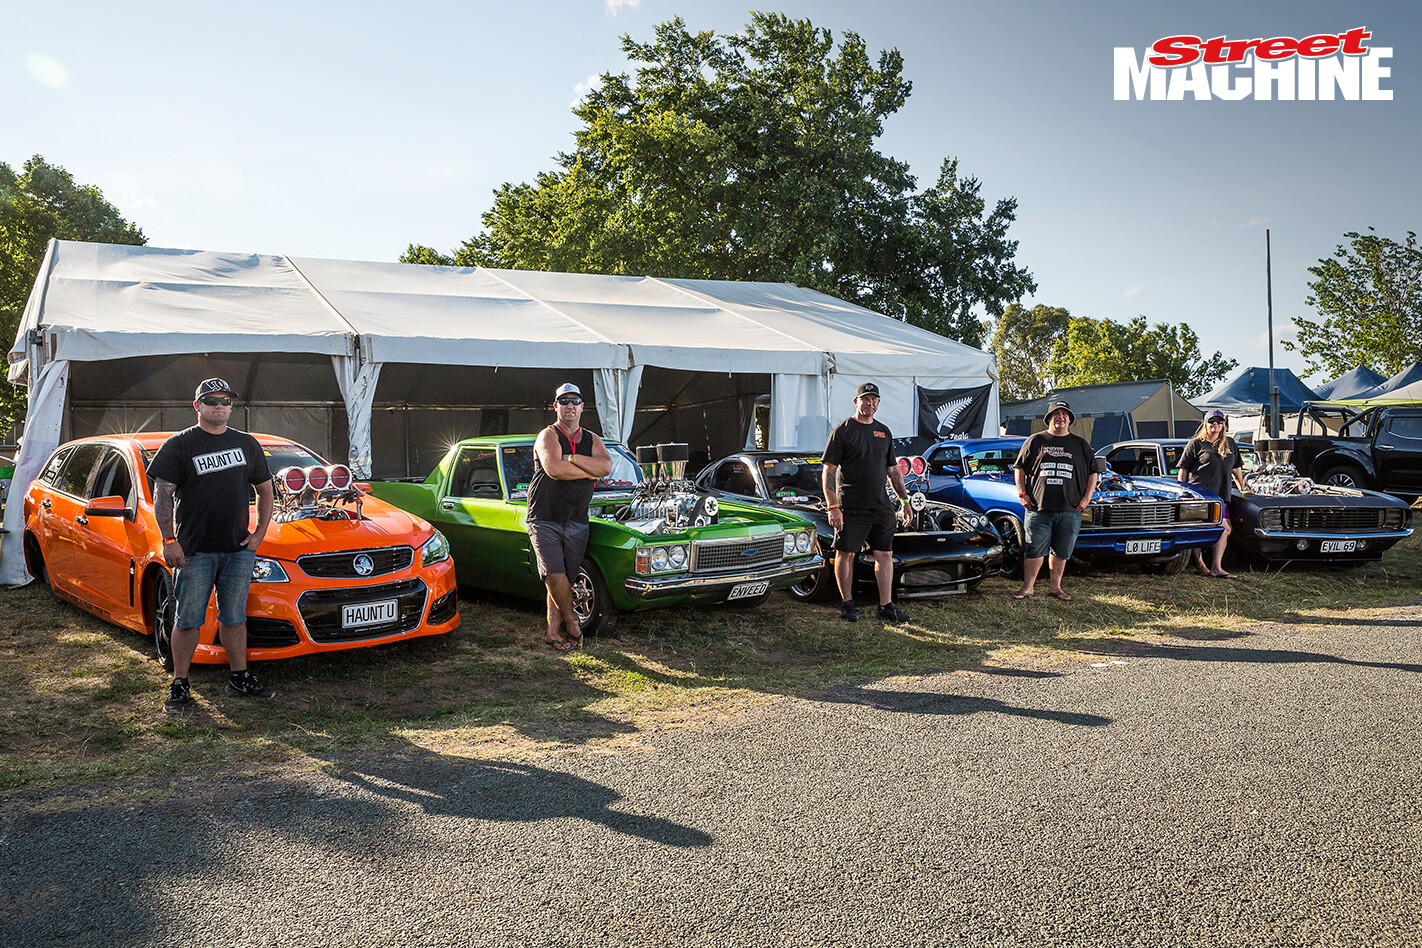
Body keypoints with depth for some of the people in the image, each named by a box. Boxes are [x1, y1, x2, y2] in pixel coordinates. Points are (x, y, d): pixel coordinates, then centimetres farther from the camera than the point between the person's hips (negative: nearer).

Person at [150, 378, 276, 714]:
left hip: (239, 549, 3)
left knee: (234, 617, 11)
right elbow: (162, 494, -3)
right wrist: (168, 541, -11)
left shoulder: (247, 444, 12)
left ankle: (239, 677, 21)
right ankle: (179, 685, 12)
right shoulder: (179, 445, 1)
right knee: (188, 620, 2)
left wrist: (259, 533, 7)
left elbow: (265, 490, 18)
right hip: (194, 549, -3)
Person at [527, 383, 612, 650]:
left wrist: (571, 458, -13)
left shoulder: (592, 440, 13)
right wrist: (589, 472, -10)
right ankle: (571, 618, 6)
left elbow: (606, 467, -7)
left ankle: (553, 631, 16)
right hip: (544, 520, -4)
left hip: (576, 523, 4)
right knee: (555, 576, -16)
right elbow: (553, 468, -22)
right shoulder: (548, 436, -3)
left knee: (563, 582, 6)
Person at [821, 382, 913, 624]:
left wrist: (905, 500, 14)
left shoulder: (883, 432, 14)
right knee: (846, 554, 2)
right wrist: (833, 507, -15)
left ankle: (886, 606, 10)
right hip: (851, 507, -5)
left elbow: (893, 470, 21)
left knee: (885, 555, 3)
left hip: (881, 506, 5)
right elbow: (829, 471, -7)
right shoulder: (842, 431, -3)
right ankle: (847, 604, 14)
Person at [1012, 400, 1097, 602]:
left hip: (1069, 510, 2)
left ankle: (1055, 586, 18)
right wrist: (1022, 493, 2)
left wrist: (1087, 498, 4)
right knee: (1034, 550, -2)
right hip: (1038, 508, -2)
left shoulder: (1081, 444, 13)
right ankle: (1028, 587, 5)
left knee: (1061, 551, 7)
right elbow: (1019, 467, 12)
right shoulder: (1035, 441, 8)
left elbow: (1092, 472, 16)